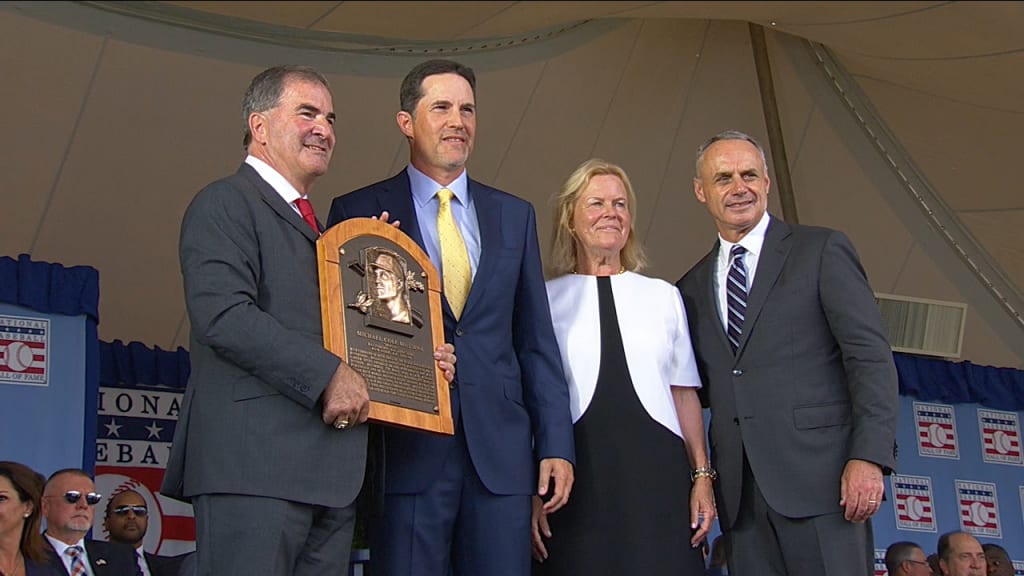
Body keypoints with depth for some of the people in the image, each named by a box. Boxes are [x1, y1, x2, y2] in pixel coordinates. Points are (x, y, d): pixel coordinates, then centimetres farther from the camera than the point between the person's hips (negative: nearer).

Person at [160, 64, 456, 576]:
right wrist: (328, 374, -18)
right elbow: (222, 315, -16)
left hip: (330, 473, 9)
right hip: (254, 462, -9)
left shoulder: (319, 226, 27)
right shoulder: (225, 204, -1)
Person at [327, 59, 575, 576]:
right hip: (405, 450, -3)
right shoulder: (358, 212, 5)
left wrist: (555, 445, 7)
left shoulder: (514, 216, 15)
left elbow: (536, 340, 13)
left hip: (501, 452, 3)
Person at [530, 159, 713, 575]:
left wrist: (702, 476, 7)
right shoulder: (544, 301, 7)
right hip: (576, 479, -2)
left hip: (658, 475, 2)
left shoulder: (663, 296, 14)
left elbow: (684, 393, 14)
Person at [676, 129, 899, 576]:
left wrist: (869, 457, -14)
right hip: (740, 492, 4)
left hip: (819, 478, -4)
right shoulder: (693, 287, 18)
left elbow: (870, 356, -4)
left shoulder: (822, 251, 4)